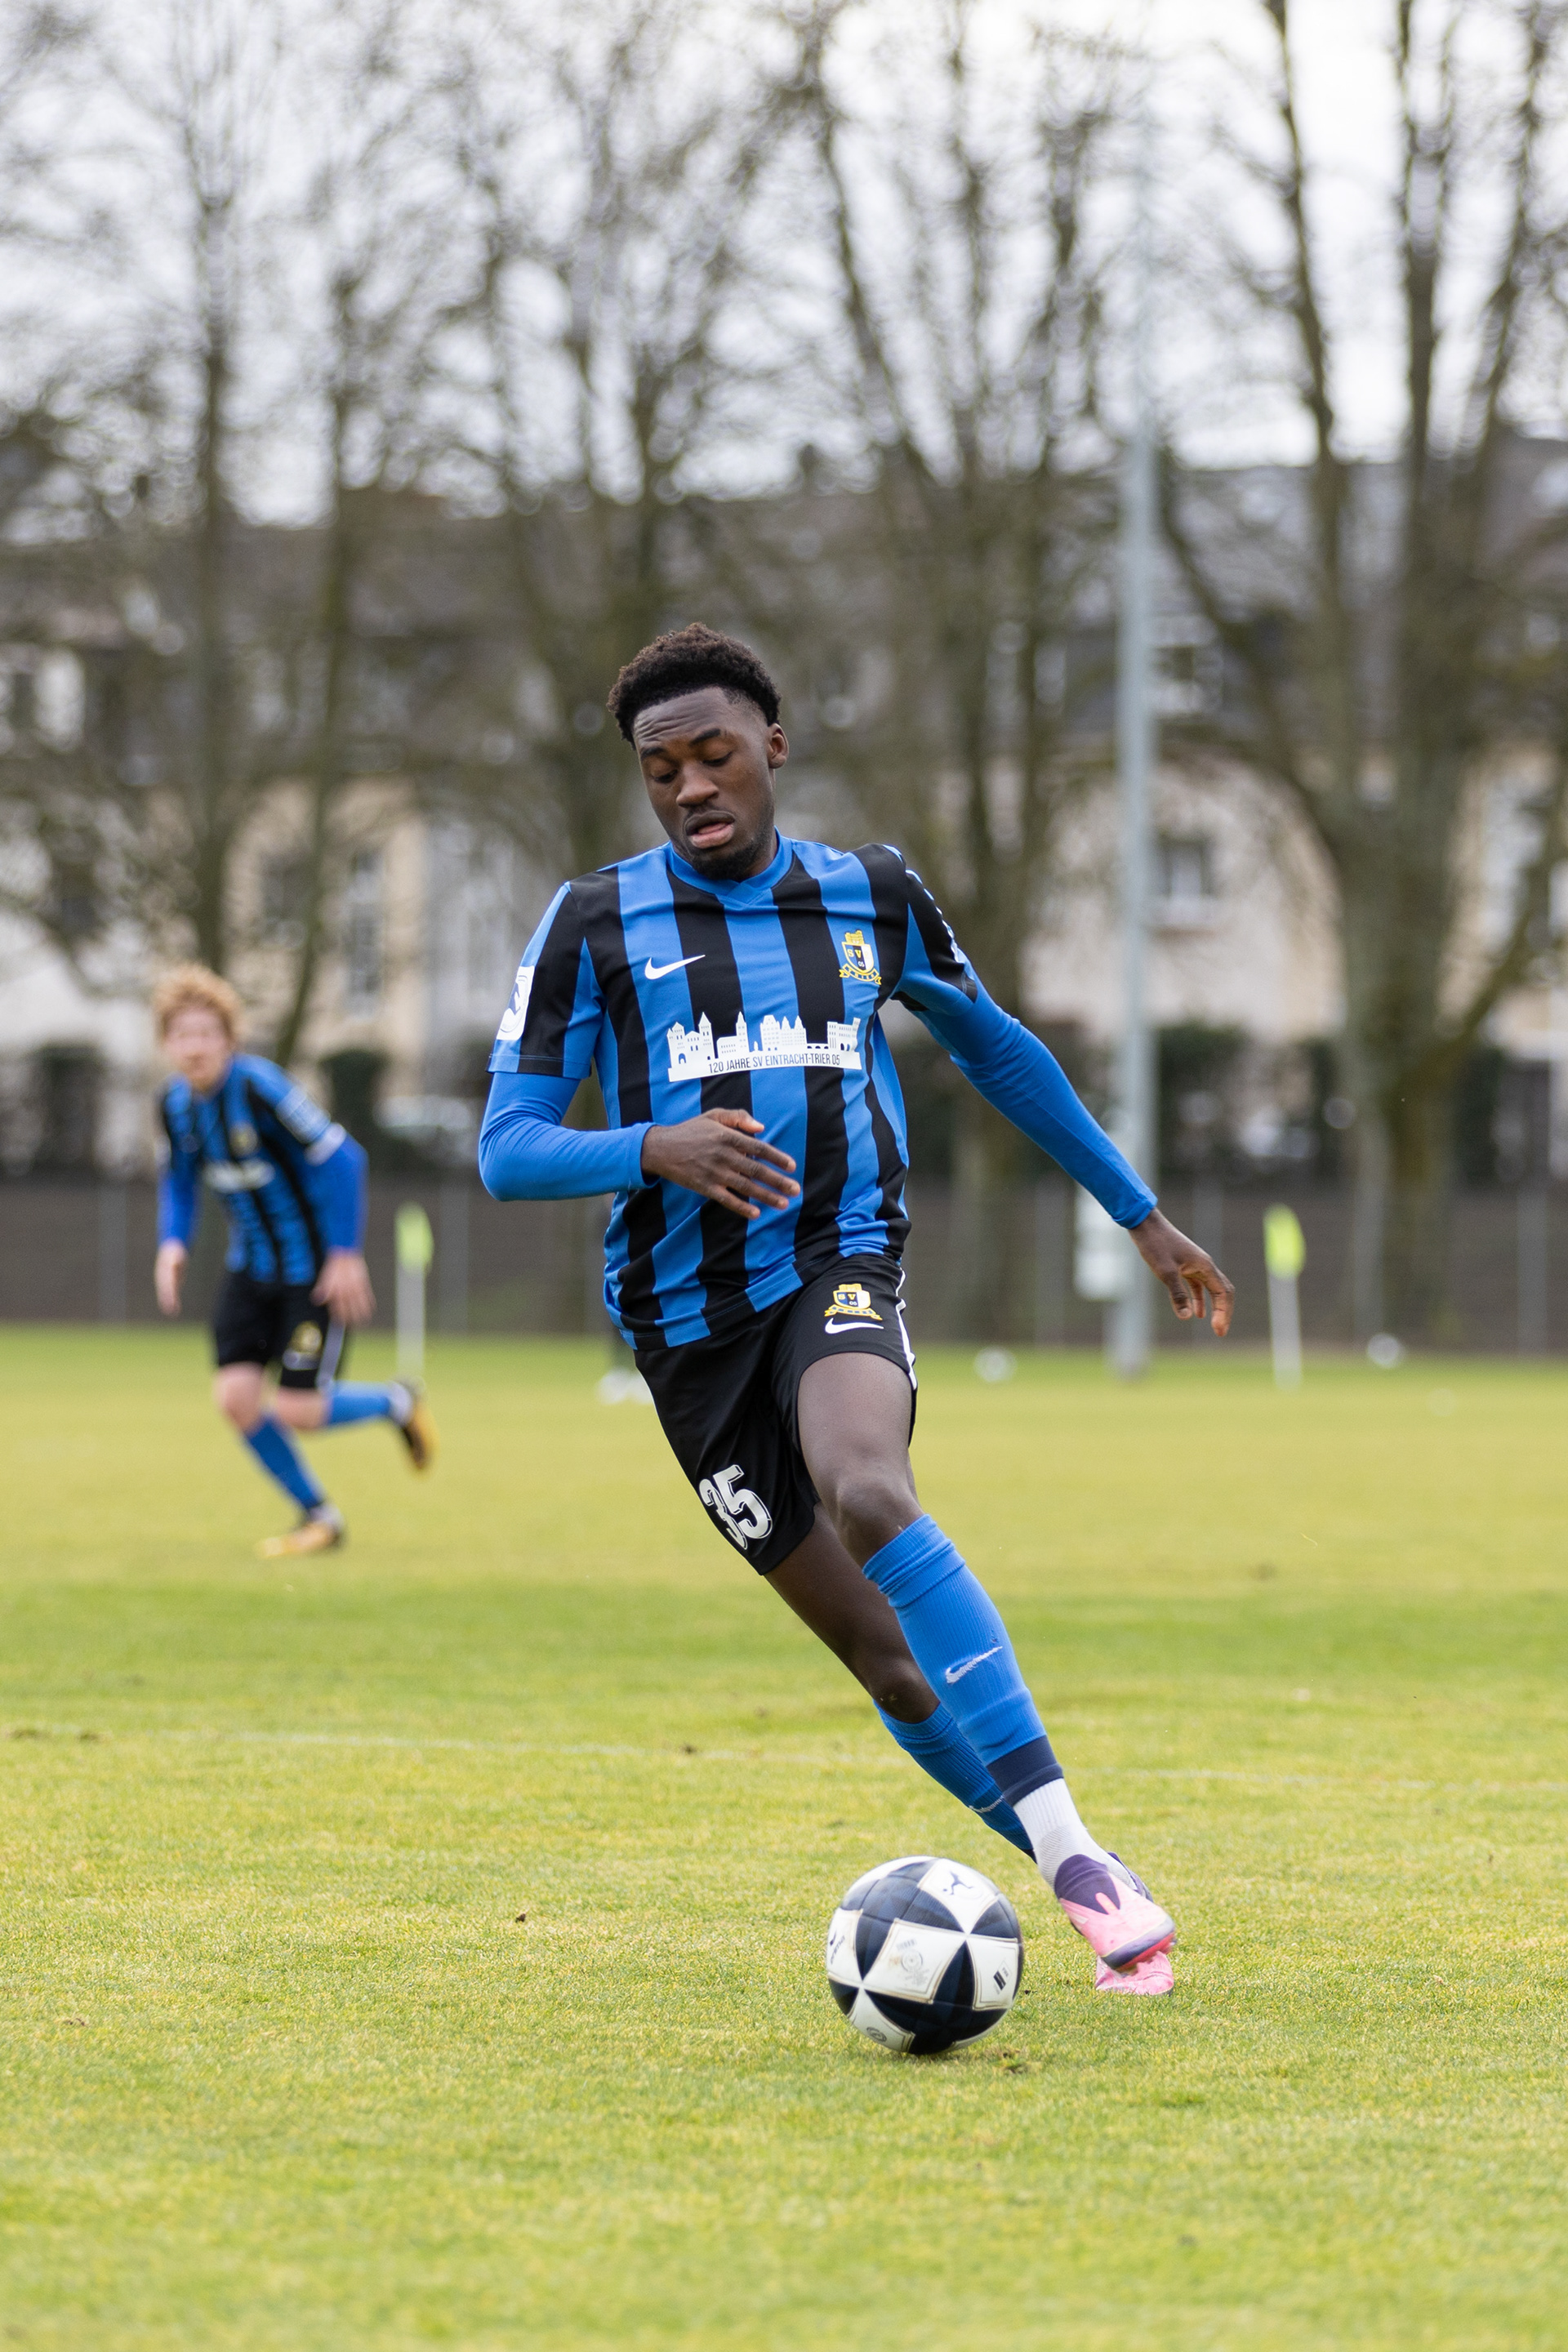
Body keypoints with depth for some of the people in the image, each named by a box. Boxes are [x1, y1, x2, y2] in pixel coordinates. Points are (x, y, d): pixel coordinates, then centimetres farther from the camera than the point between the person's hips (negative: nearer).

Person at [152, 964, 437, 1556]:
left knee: (297, 1410, -10)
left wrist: (346, 1256, -19)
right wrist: (173, 1244, -3)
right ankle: (318, 1517, 14)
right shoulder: (175, 1103, -3)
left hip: (316, 1267, -6)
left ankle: (396, 1402, 22)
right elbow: (178, 1176, 15)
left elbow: (339, 1158, -22)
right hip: (251, 1266, 6)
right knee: (236, 1397, -7)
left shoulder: (259, 1087, -25)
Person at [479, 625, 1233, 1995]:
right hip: (688, 1316, 1)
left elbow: (996, 1051, 25)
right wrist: (656, 1149, -23)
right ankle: (1082, 1881, 16)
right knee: (895, 1663, -2)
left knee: (867, 1492, -34)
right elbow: (508, 1150, -3)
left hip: (838, 1267, -1)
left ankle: (1073, 1853, -37)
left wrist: (1142, 1216, 28)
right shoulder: (596, 926, 3)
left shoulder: (870, 896, 9)